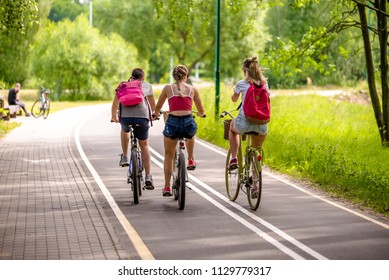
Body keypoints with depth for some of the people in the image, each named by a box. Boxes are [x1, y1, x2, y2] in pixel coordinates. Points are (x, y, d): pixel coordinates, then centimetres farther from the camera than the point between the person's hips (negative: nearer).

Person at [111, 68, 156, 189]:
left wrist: (114, 117, 38)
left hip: (126, 117, 1)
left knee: (125, 130, 39)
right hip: (142, 117, -1)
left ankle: (124, 157, 30)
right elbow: (153, 104, 30)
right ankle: (148, 177, 6)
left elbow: (115, 103, 22)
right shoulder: (147, 85, 22)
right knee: (144, 145, 17)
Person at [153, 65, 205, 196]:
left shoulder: (168, 88, 9)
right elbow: (201, 112, 20)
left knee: (169, 156, 20)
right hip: (189, 123, 1)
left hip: (172, 123, -1)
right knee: (190, 135, 41)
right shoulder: (193, 89, 11)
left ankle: (167, 187, 19)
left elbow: (157, 109, 18)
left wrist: (156, 114, 42)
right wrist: (199, 114, 44)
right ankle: (191, 160, 41)